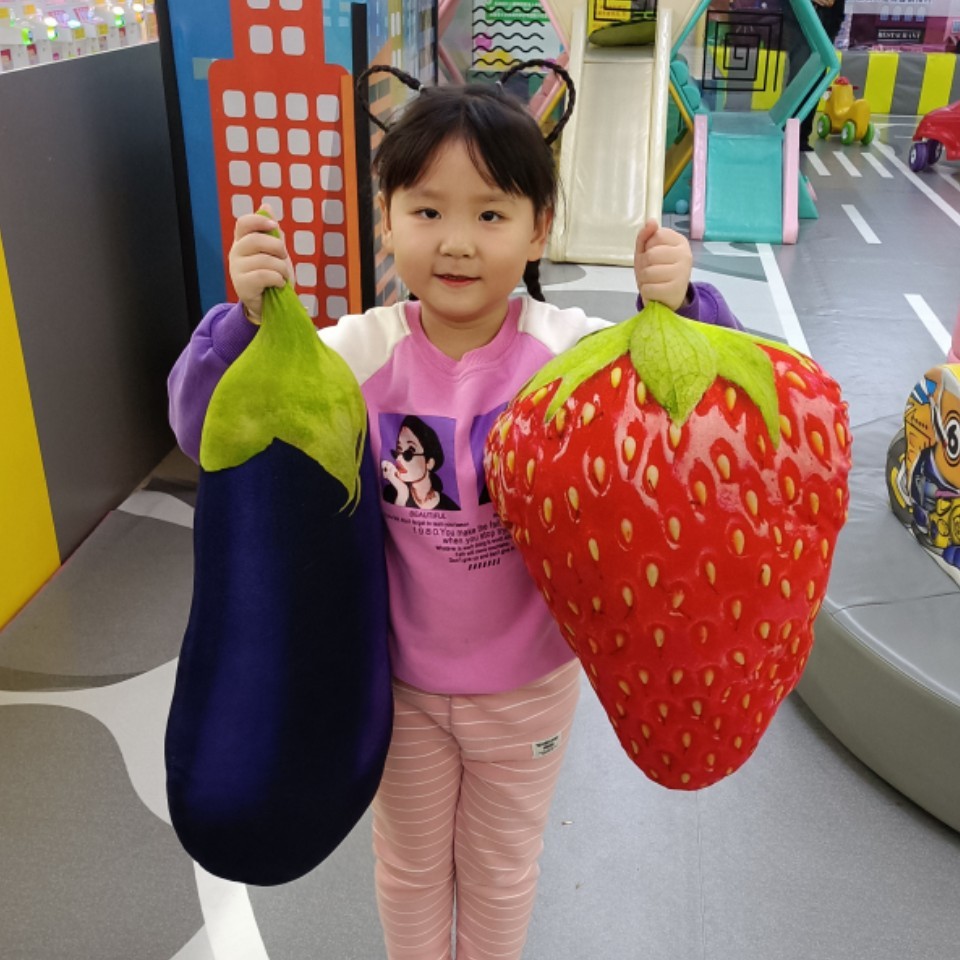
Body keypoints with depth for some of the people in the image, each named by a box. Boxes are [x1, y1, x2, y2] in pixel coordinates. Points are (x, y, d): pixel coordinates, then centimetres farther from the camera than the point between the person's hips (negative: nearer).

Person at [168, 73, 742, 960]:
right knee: (409, 860, 27)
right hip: (400, 678, 1)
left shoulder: (573, 349, -18)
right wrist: (250, 317, -32)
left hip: (529, 680, 0)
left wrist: (678, 310, -34)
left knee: (502, 864, 26)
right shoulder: (358, 352, -16)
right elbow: (206, 429, -16)